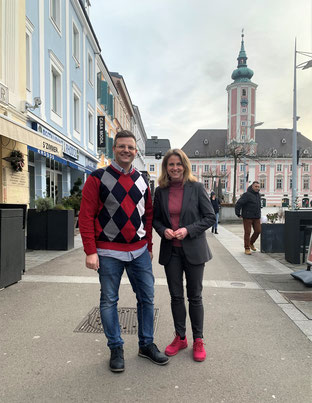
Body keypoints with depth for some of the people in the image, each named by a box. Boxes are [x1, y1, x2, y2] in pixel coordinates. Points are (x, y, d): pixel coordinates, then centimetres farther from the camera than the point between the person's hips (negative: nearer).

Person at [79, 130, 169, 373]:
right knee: (109, 301, 9)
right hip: (109, 253, -3)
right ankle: (116, 348, 29)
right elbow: (86, 216, -8)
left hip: (139, 252, 4)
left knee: (147, 298, 11)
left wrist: (149, 246, 12)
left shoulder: (142, 181, 8)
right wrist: (90, 252, -13)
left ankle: (147, 345, 31)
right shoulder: (98, 179, -5)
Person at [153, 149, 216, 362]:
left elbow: (211, 217, -5)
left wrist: (188, 230, -17)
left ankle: (198, 340, 27)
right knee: (176, 296, 13)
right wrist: (163, 230, -10)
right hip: (170, 251, 3)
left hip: (193, 250, -2)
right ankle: (180, 337, 32)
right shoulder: (161, 191, 3)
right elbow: (155, 219, 11)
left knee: (195, 296, 9)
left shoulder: (197, 188, -6)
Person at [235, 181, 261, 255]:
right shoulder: (247, 195, -13)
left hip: (256, 217, 7)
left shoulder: (258, 195, 11)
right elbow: (238, 204, -19)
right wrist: (238, 214, -14)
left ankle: (251, 243, 28)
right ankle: (247, 248, 8)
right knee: (247, 233, -2)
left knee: (258, 231, 4)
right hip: (247, 217, -7)